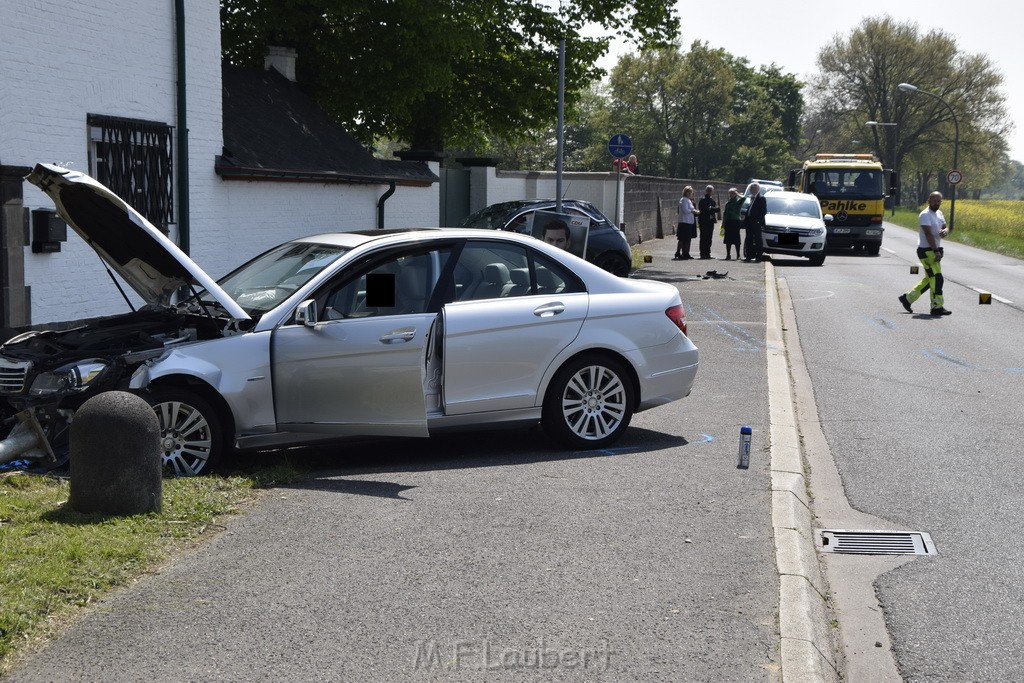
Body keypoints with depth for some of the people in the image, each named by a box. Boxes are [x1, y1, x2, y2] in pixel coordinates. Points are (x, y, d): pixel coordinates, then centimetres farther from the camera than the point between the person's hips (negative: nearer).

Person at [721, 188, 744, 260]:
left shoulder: (738, 201, -1)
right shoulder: (728, 203, 16)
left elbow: (743, 198, -25)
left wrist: (737, 194, -10)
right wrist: (723, 223, 13)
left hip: (736, 222, -5)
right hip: (728, 222, 5)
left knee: (736, 239, -4)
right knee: (728, 240, 5)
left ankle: (738, 255, 1)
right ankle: (728, 255, 10)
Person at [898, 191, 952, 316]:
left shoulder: (939, 213, 15)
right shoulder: (925, 215, -13)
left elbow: (945, 228, 13)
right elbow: (928, 234, -21)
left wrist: (945, 231, -14)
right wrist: (936, 251, -26)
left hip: (935, 250, 9)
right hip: (926, 251, -9)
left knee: (930, 279, 13)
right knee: (937, 278, -11)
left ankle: (908, 298, 23)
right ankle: (937, 307, -7)